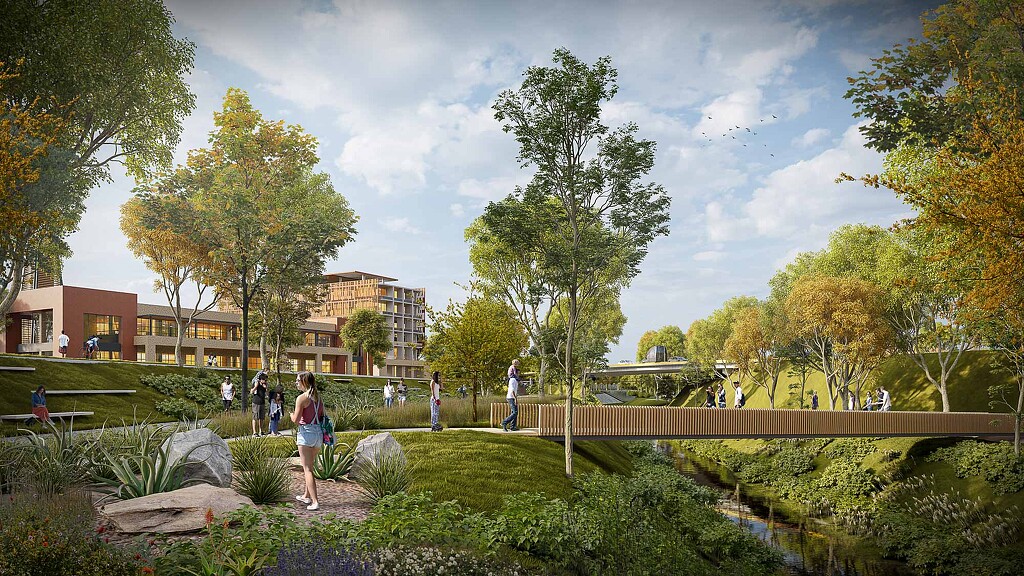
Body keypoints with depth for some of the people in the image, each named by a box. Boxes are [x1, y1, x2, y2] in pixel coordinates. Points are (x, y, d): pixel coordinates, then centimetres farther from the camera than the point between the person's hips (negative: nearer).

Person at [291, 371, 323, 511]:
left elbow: (296, 420, -14)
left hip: (306, 432, -7)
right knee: (310, 467, 22)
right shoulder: (318, 397, 9)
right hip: (319, 433, 7)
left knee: (307, 469, -3)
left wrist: (291, 414, 6)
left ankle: (314, 502, -10)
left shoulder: (302, 398, -12)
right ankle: (306, 495, 35)